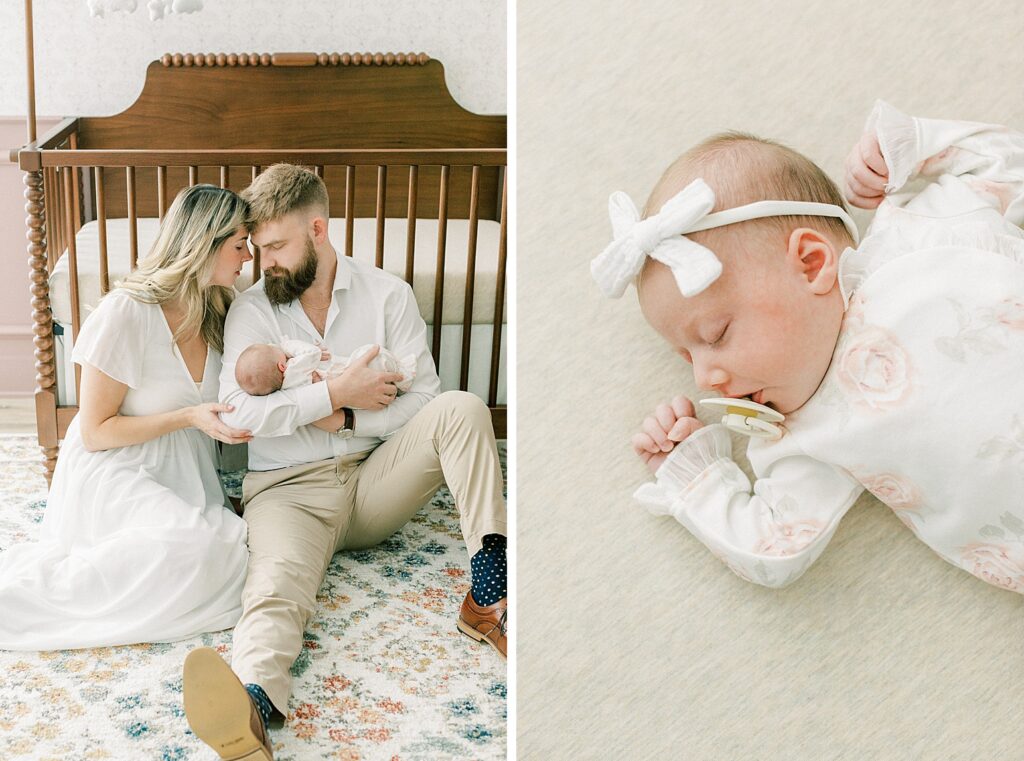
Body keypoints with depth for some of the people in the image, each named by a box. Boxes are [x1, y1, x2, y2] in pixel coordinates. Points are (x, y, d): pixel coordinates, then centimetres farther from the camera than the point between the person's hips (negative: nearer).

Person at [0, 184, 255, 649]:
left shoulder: (216, 314, 7)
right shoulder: (126, 313, -15)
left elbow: (218, 407, 18)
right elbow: (95, 432, -11)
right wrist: (189, 417, -19)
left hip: (182, 479, 7)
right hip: (113, 474, -7)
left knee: (234, 553, -23)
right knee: (192, 547, -34)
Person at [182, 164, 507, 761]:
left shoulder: (388, 295, 6)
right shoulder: (252, 309, 5)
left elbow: (424, 399, 1)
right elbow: (240, 411, -10)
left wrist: (345, 417, -10)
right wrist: (335, 392, -15)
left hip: (375, 479, 2)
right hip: (289, 488, -1)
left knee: (463, 409, -23)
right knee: (279, 583, -33)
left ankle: (490, 589, -29)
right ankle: (250, 707, -63)